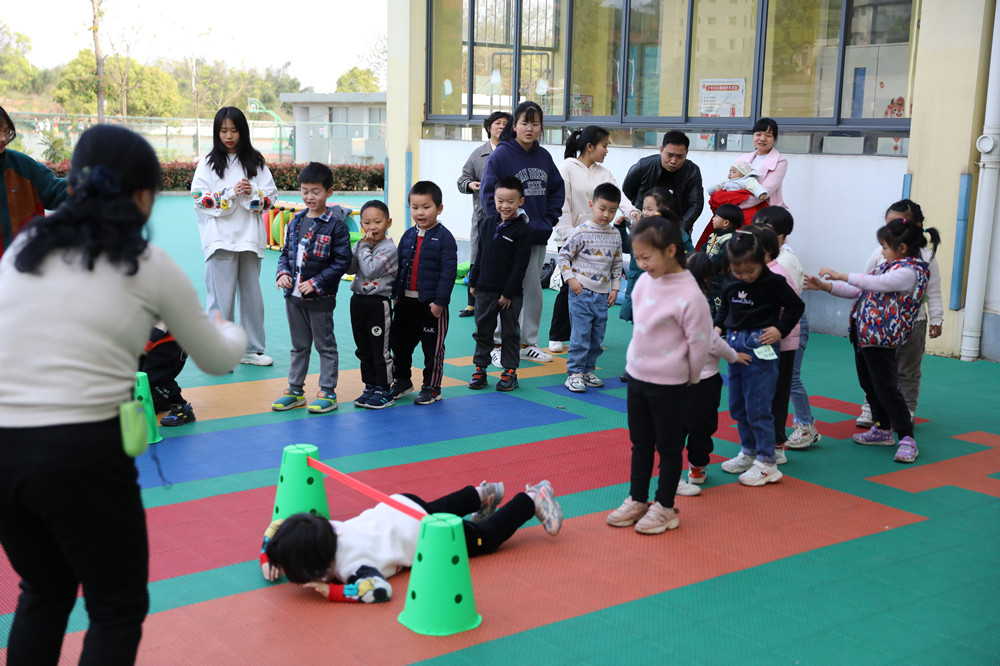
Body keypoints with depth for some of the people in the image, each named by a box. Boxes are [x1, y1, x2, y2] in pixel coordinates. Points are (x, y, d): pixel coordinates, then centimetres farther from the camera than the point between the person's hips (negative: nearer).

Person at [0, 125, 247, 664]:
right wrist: (231, 330, 36)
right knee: (119, 610, 16)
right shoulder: (150, 267, 1)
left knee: (44, 591, 28)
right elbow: (217, 360, 14)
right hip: (81, 453, -5)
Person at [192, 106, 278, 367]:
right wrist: (231, 193, -15)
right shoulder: (208, 162, 2)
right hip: (221, 236, -3)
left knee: (252, 294, 10)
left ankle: (252, 348, 21)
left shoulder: (256, 161, 9)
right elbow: (199, 197, -6)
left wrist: (253, 193, -12)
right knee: (221, 297, -3)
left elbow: (272, 196, 7)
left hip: (250, 236, 3)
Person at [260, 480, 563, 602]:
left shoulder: (350, 564, -36)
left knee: (489, 535, 16)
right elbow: (277, 524, 0)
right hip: (396, 508, 6)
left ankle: (532, 500, 31)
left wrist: (331, 591, -44)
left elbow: (381, 590, -49)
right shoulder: (316, 530, -16)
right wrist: (267, 558, -13)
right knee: (440, 507, 39)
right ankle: (483, 494, 55)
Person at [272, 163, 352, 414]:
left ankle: (328, 392, 14)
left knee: (325, 345, 6)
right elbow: (285, 252, 15)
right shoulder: (295, 222, 7)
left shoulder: (335, 225, -11)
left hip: (320, 298, -6)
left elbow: (342, 261, -12)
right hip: (293, 295, 6)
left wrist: (316, 283, -17)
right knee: (299, 346, 16)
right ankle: (295, 390, 25)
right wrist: (283, 273, -4)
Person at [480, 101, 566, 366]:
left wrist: (549, 220, 5)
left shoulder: (543, 156, 9)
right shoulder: (501, 155, -8)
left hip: (537, 237, 6)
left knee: (534, 291, 12)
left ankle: (527, 343, 24)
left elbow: (558, 189, 17)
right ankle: (497, 344, 9)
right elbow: (489, 194, -10)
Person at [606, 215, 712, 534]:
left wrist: (689, 379, -5)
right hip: (637, 375, 7)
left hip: (668, 384, -7)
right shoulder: (645, 281, 0)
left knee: (668, 446, 9)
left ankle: (664, 508, 22)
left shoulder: (688, 295, -23)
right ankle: (637, 500, 32)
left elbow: (700, 343, -17)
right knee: (640, 443, 18)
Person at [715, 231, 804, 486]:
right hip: (734, 344, 7)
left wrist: (780, 329, -10)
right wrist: (719, 326, 6)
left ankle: (766, 463, 2)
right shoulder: (730, 282, 5)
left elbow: (796, 305, -2)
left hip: (760, 347, -7)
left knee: (757, 408, -6)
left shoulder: (773, 282, -10)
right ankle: (748, 452, 30)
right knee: (738, 406, 15)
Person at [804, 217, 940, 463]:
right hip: (864, 333, 10)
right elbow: (859, 290, 16)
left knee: (885, 388, -6)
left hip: (881, 339, -10)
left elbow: (875, 283, -31)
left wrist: (841, 275, -25)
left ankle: (907, 439, 1)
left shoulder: (909, 271, -17)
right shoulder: (888, 266, 14)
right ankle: (883, 430, 32)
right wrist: (825, 286, 9)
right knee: (869, 384, 18)